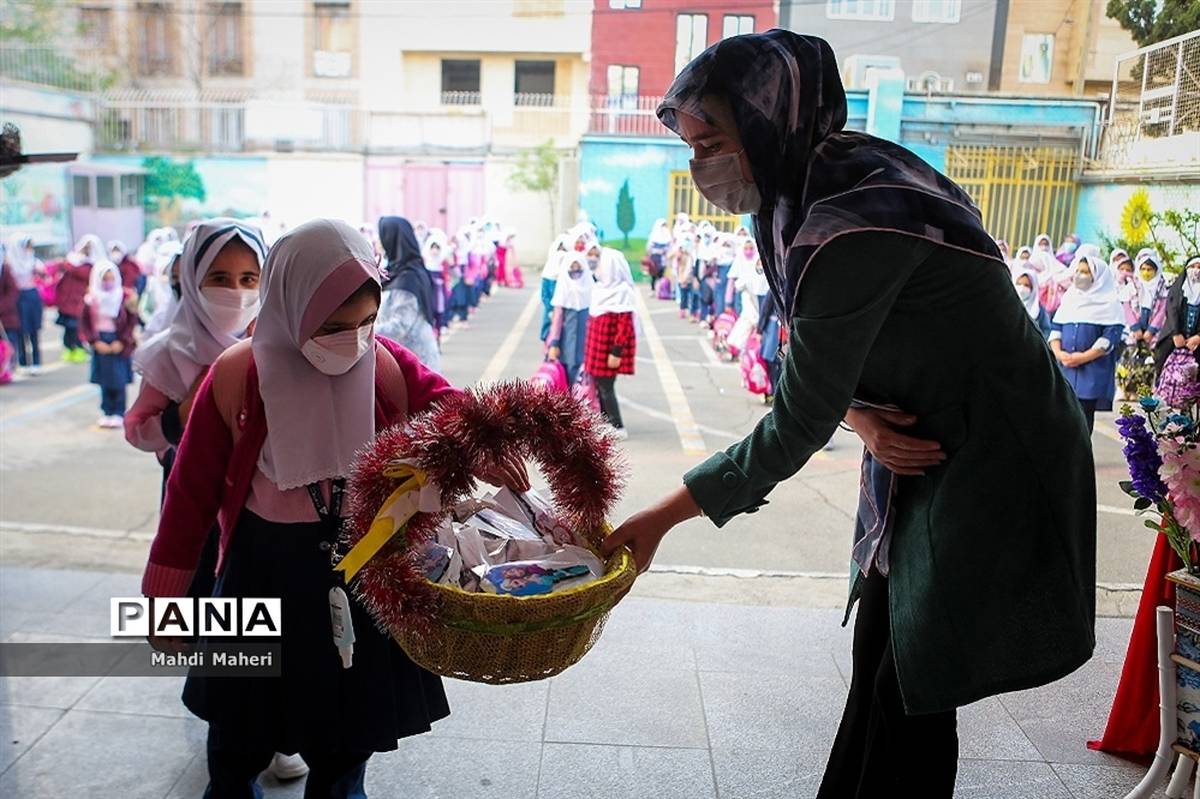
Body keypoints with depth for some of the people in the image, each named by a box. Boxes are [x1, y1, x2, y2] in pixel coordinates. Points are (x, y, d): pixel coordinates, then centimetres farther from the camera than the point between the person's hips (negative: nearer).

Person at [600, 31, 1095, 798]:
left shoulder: (853, 230, -30)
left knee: (913, 691, 2)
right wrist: (861, 415, -14)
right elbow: (824, 350, 7)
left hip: (994, 463, -8)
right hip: (921, 449, 8)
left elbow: (793, 430, -26)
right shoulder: (817, 179, -3)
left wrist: (661, 517, -18)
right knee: (880, 658, 16)